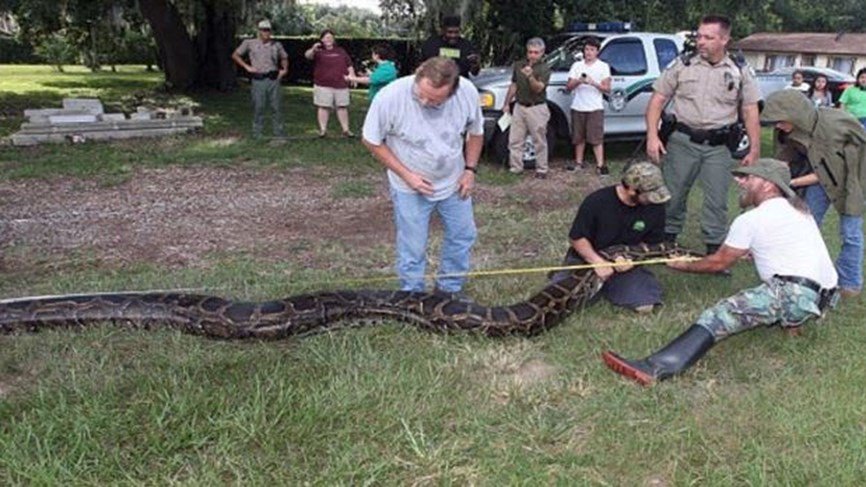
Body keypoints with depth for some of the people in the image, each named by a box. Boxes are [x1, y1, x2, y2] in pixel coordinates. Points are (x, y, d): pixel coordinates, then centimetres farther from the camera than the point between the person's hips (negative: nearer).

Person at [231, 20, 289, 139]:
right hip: (258, 79, -2)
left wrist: (284, 69, 12)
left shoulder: (276, 45, 11)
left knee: (276, 106, 2)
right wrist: (247, 67, 2)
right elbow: (235, 55, 10)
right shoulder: (249, 43, 5)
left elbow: (284, 58, 28)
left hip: (273, 79, 2)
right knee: (258, 107, 0)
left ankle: (278, 132, 10)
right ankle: (257, 132, 9)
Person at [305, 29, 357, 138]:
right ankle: (323, 129, 5)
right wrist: (313, 50, -39)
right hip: (323, 85, -3)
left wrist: (352, 76, 4)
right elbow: (307, 55, -18)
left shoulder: (341, 51, 14)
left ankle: (346, 130, 11)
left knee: (342, 107, 5)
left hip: (341, 85, 3)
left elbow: (349, 66, 17)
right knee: (323, 107, -2)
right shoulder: (319, 51, 2)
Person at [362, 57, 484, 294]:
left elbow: (475, 132, 1)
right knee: (412, 248, 2)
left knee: (462, 236, 15)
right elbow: (372, 141, -14)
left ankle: (449, 289, 36)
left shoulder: (468, 92, -19)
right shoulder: (390, 96, -27)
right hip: (410, 187, -3)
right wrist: (405, 174, -18)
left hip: (453, 182, 4)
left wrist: (470, 169, -5)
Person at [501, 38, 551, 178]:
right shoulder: (518, 65, 9)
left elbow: (538, 88, -20)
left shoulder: (544, 68, -8)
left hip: (537, 108, -5)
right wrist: (507, 103, 14)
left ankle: (541, 170, 10)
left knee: (539, 141, 2)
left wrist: (530, 76, -37)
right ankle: (515, 168, 13)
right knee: (515, 140, 5)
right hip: (519, 107, 5)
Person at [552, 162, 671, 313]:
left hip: (626, 265, 3)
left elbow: (651, 242, 1)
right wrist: (598, 262, -23)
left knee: (645, 306, -20)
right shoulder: (596, 202, -18)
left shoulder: (655, 206, -10)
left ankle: (607, 288, 10)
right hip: (589, 258, -2)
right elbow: (577, 238, -10)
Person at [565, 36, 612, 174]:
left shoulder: (603, 66, 3)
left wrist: (593, 83, -20)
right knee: (579, 137, 10)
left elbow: (607, 88, -4)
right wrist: (578, 81, -16)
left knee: (596, 138, -7)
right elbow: (568, 86, 4)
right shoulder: (577, 65, 10)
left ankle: (600, 165, -8)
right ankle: (578, 162, 22)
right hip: (578, 107, 3)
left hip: (595, 108, -3)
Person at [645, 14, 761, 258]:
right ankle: (667, 241, 21)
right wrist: (652, 136, -8)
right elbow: (658, 100, 3)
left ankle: (714, 250, 13)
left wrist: (754, 150, 1)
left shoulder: (740, 72, 5)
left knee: (717, 200, 2)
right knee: (673, 194, 5)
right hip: (682, 141, 0)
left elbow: (750, 113, 7)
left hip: (719, 146, 0)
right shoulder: (682, 65, 2)